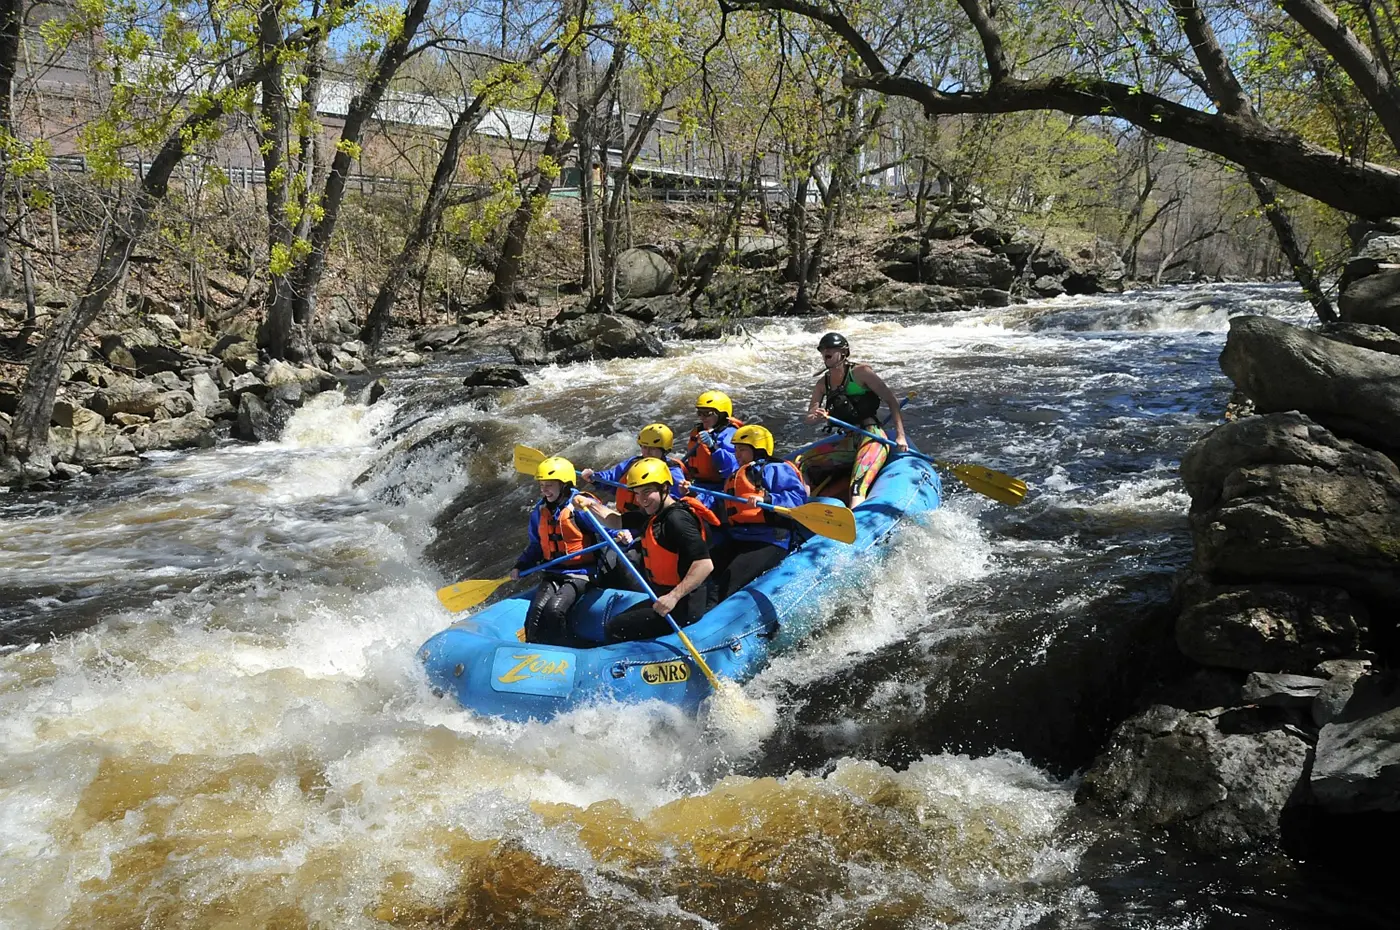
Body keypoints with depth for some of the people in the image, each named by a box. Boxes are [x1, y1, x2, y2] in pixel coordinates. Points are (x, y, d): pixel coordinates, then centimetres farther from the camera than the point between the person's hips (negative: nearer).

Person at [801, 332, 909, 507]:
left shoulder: (860, 372, -3)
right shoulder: (822, 384, 14)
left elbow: (891, 400, -4)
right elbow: (809, 418, 7)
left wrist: (900, 435, -14)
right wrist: (816, 417, -20)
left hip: (872, 437, -7)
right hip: (849, 442, 7)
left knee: (859, 481, -32)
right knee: (804, 464, 3)